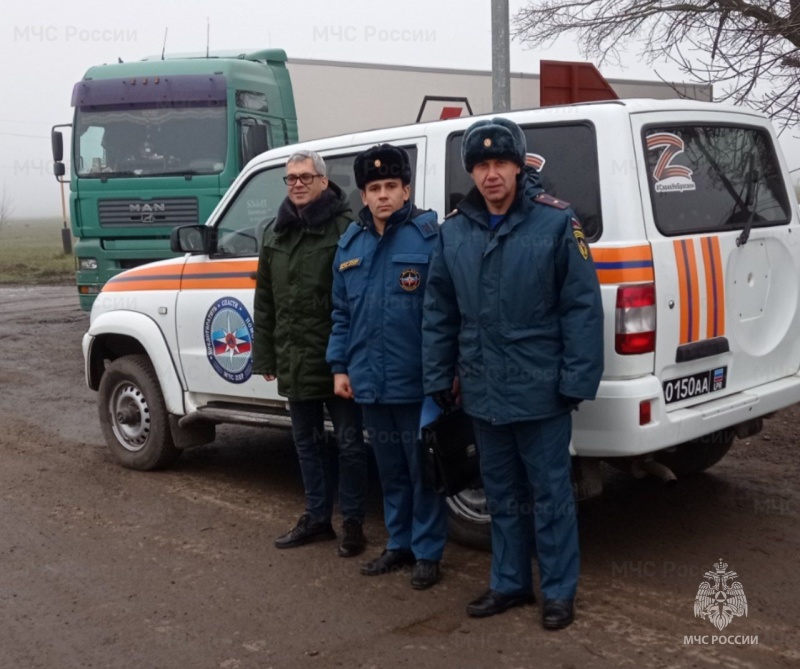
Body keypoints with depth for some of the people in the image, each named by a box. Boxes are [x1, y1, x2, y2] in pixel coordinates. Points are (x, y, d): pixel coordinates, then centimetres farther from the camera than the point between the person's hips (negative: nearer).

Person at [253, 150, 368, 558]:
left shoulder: (345, 227, -10)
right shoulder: (276, 232, 12)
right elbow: (264, 299, 14)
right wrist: (265, 354, 12)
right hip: (294, 360, 7)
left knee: (349, 443, 6)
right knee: (307, 443, 17)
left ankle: (353, 521, 19)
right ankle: (317, 517, 30)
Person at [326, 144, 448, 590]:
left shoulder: (429, 235, -8)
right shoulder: (351, 242, 11)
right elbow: (342, 313, 15)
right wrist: (340, 365, 11)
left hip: (417, 382, -6)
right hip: (370, 383, 6)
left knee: (422, 472, 5)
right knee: (391, 471, 18)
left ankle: (428, 553, 18)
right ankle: (400, 545, 32)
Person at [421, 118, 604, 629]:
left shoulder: (556, 222, -8)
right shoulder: (453, 231, 5)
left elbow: (583, 307, -10)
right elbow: (439, 314, 9)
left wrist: (577, 379, -14)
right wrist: (439, 378, 8)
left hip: (541, 390, -5)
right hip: (483, 392, 5)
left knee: (550, 494, 8)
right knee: (502, 494, 18)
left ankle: (559, 591, 23)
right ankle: (510, 583, 33)